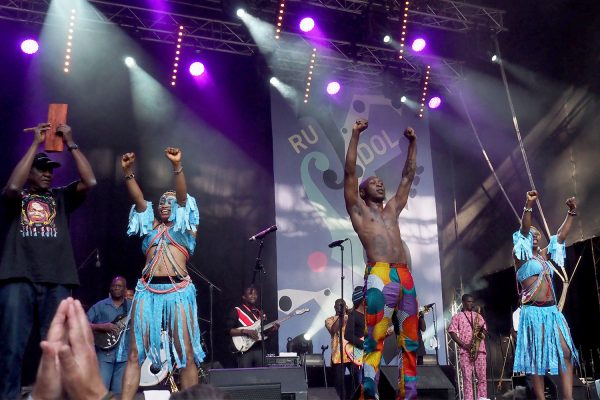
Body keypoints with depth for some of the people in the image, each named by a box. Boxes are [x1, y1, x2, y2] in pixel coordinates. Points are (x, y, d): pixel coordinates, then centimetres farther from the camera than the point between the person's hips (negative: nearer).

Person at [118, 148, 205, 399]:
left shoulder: (183, 226, 17)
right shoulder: (150, 227, 23)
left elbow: (183, 196, 2)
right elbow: (137, 198, 9)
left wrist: (177, 166, -12)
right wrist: (128, 171, -5)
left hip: (178, 291, -2)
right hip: (148, 290, 2)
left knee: (186, 354, -4)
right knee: (135, 353, -3)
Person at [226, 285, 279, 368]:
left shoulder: (260, 313, 19)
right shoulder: (236, 311, 1)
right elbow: (228, 330, -8)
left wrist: (272, 330, 0)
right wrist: (246, 331, -17)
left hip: (259, 349, 5)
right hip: (244, 350, -5)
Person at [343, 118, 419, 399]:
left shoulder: (392, 209, 27)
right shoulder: (358, 209, 14)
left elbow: (408, 175, 31)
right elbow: (349, 172, 6)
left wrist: (412, 142, 31)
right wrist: (356, 135, 4)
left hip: (405, 278, 6)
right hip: (379, 277, -6)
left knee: (409, 341, 4)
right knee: (375, 339, -11)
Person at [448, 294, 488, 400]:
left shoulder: (478, 316, 19)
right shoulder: (457, 317, 6)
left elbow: (484, 331, 19)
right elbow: (452, 332, -2)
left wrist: (482, 330, -6)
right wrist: (463, 345, -12)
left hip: (480, 350, 3)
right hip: (465, 351, -3)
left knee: (482, 376, -1)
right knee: (467, 377, -4)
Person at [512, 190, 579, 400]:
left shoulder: (544, 255, 20)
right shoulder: (521, 255, 1)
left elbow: (561, 236, 22)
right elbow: (523, 230, -13)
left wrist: (572, 212, 17)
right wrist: (528, 205, -25)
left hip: (552, 311, 7)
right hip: (534, 312, -7)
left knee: (566, 352, -2)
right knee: (538, 357, -5)